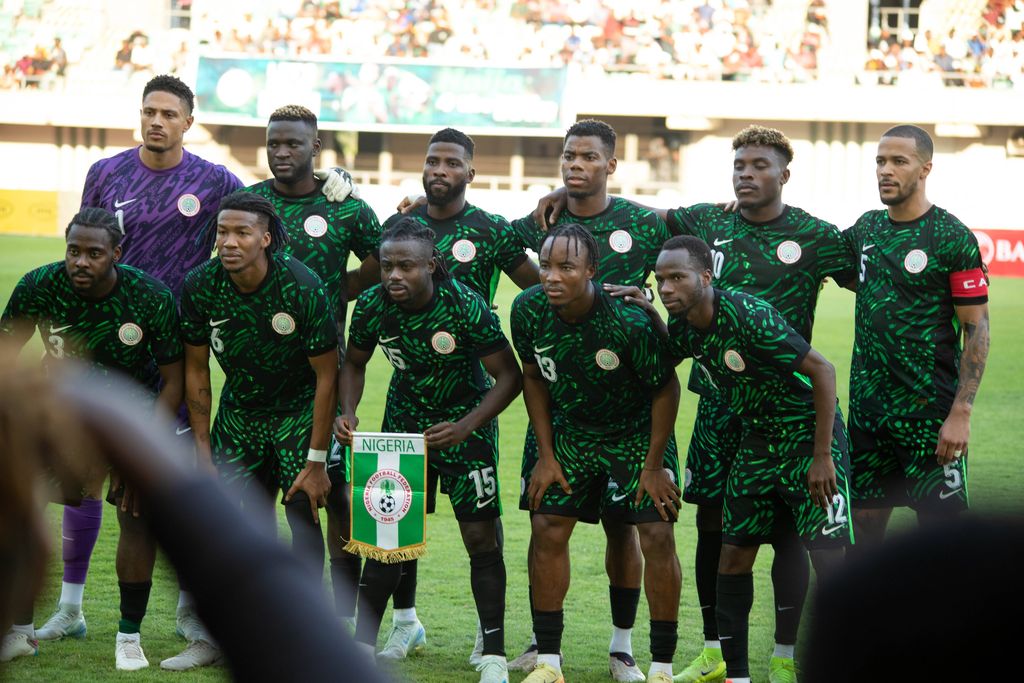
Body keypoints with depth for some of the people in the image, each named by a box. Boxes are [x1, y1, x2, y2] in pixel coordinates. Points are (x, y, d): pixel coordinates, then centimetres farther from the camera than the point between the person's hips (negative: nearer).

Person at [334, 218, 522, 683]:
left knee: (481, 537, -5)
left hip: (466, 422, -3)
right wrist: (347, 414, -12)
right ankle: (362, 644, 5)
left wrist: (464, 428, -28)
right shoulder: (372, 305, -15)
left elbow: (509, 376, -19)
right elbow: (354, 363, 5)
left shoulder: (466, 306, -26)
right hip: (404, 419, 3)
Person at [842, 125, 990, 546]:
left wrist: (961, 413, -16)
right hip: (867, 408, 6)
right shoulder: (866, 228, 10)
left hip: (930, 414, -6)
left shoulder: (953, 238, -8)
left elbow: (976, 329, -8)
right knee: (863, 527, 7)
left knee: (939, 525, -3)